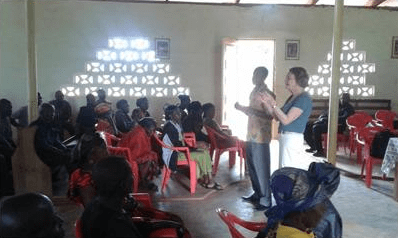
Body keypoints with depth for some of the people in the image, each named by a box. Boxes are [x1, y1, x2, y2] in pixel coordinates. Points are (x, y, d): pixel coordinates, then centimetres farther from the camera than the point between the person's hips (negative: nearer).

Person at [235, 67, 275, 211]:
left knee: (262, 169, -3)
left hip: (261, 137, -9)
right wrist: (242, 108, 18)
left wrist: (254, 111, -29)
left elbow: (269, 116, -21)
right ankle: (257, 194, 30)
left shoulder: (267, 94, -13)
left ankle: (266, 201, 6)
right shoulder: (254, 92, 14)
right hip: (251, 135, 9)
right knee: (252, 167, 16)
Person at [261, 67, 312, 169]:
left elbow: (286, 120, -19)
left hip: (292, 139, -10)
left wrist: (274, 104, -20)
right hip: (285, 137, 10)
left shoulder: (304, 99, -13)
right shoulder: (292, 97, 16)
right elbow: (278, 117, 15)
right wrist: (266, 103, 5)